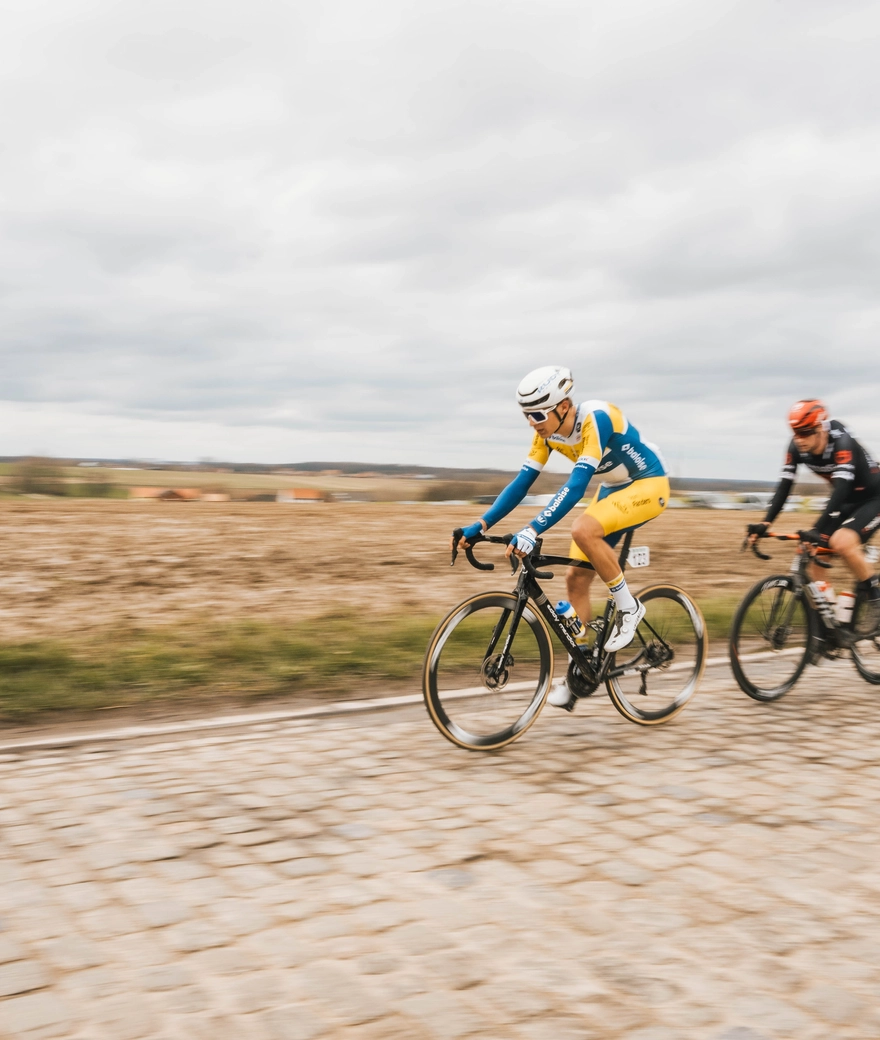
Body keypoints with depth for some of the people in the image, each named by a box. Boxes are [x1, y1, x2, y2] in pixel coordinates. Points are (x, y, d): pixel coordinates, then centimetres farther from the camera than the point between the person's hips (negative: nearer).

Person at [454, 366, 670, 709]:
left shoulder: (596, 419, -31)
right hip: (614, 489, 8)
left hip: (649, 485, -8)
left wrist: (533, 530, -48)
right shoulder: (548, 431, -8)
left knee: (583, 530, -33)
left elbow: (576, 484, -40)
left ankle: (628, 607, -12)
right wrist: (481, 525, -14)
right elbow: (522, 481, -6)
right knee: (576, 578, 0)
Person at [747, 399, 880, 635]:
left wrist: (819, 529, -51)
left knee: (842, 542, -30)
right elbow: (784, 485, -14)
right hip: (846, 501, 7)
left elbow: (841, 488, -41)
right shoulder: (797, 448, -13)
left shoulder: (842, 443, -31)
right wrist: (765, 523, -25)